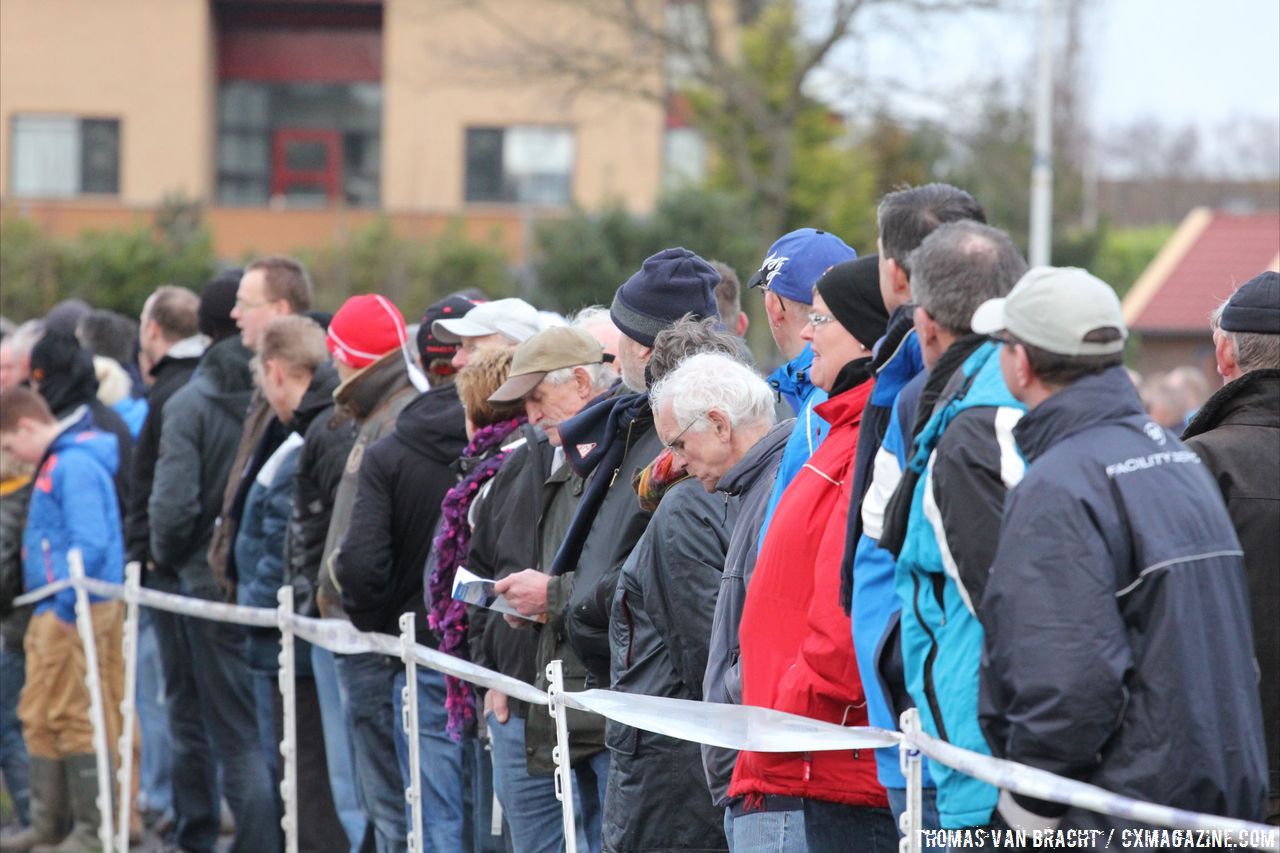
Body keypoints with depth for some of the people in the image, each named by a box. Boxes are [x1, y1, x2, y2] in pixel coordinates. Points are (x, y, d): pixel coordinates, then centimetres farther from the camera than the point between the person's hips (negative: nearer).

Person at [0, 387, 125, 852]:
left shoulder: (74, 465, -15)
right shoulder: (55, 464, 17)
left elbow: (91, 543, -23)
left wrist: (68, 606, -21)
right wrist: (51, 607, 17)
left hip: (77, 611, -10)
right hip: (52, 612, 10)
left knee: (76, 718, -6)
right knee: (39, 717, 14)